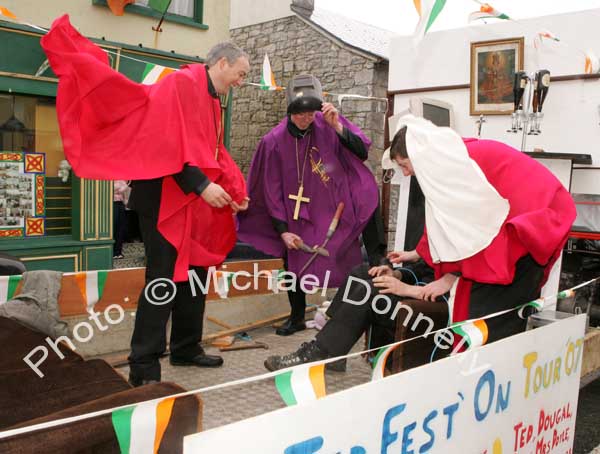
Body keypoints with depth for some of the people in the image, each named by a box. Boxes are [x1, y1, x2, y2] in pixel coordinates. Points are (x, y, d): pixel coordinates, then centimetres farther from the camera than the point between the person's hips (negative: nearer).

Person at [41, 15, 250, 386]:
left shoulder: (212, 101, 20)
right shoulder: (183, 83, -9)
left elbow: (215, 153, 21)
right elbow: (171, 141, -21)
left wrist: (235, 190, 9)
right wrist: (201, 184, -25)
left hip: (195, 201, 10)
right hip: (165, 197, -10)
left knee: (194, 275, 14)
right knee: (163, 281, -10)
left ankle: (186, 348, 27)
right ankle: (144, 368, -2)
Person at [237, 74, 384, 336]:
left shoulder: (327, 125, -12)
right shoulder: (274, 141, -11)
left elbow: (362, 153, -15)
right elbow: (272, 190, -6)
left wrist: (338, 127, -28)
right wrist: (282, 230, -9)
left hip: (337, 207, 0)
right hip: (299, 214, 0)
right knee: (293, 262, 2)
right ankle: (297, 317, 26)